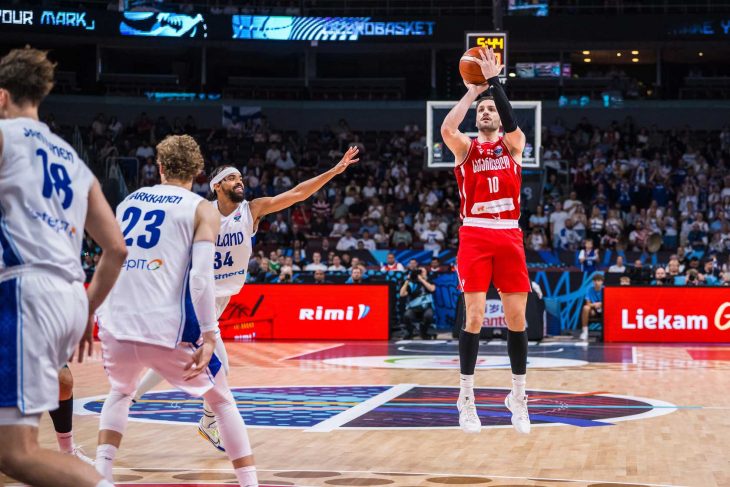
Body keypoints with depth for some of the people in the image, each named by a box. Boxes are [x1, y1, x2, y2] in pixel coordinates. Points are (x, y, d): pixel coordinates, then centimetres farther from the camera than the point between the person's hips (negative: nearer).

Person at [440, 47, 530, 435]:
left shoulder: (512, 144, 11)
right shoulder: (466, 147, 8)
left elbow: (513, 123, -13)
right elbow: (446, 129, -15)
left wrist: (494, 81, -13)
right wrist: (472, 92, -7)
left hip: (509, 236, 1)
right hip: (475, 236, -1)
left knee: (516, 317, 1)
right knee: (475, 316, -8)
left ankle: (518, 396, 13)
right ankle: (466, 398, 1)